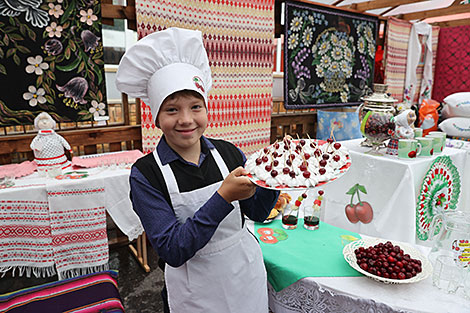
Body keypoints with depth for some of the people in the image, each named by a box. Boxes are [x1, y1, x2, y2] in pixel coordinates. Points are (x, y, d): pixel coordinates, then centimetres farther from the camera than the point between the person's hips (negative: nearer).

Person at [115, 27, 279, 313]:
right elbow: (172, 251, -22)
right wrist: (223, 197, -32)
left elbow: (257, 212, 1)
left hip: (248, 274, 4)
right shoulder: (146, 173, -17)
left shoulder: (228, 152, -9)